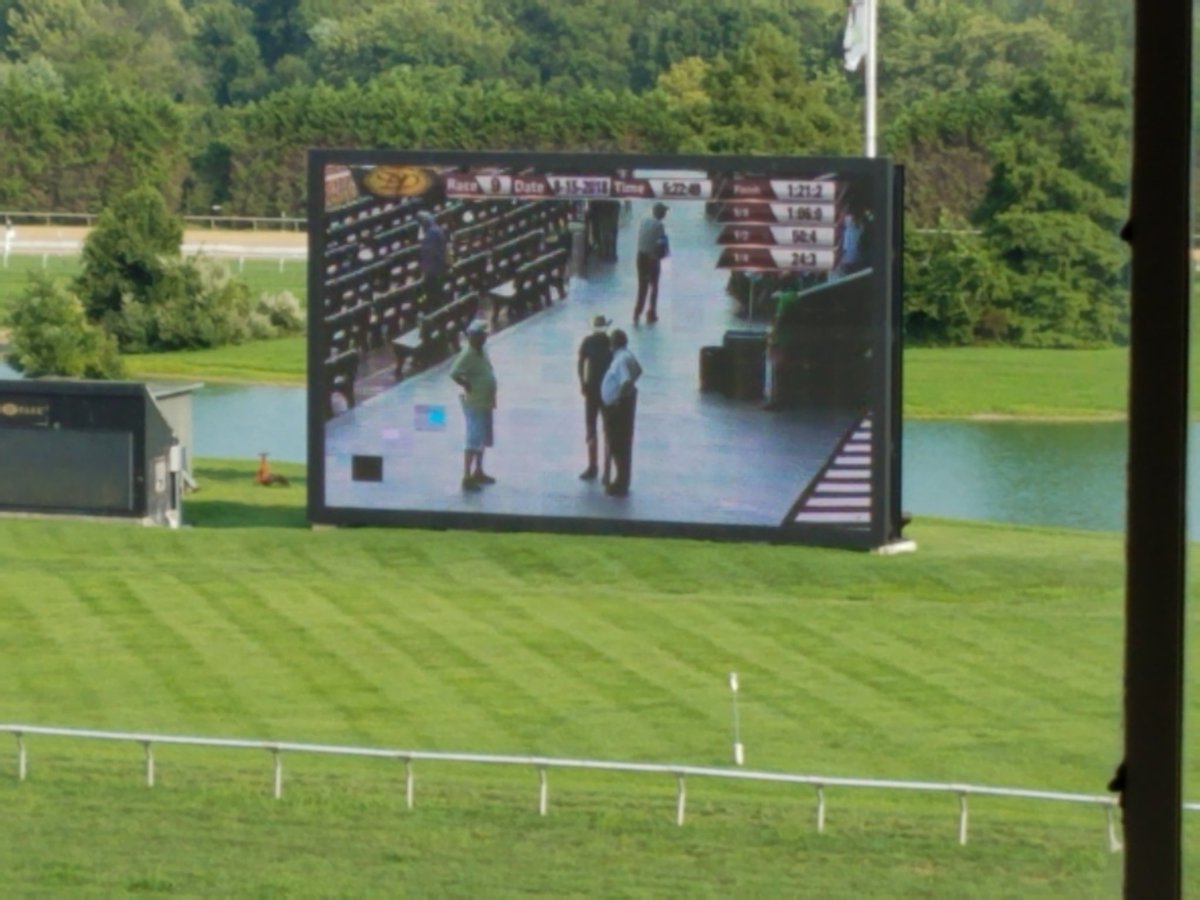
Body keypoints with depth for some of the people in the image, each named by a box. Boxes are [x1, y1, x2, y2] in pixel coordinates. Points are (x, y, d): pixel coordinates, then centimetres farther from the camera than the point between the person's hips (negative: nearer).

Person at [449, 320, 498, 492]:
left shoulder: (482, 351, 7)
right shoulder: (468, 355, -21)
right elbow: (454, 374, -32)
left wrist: (491, 397, 11)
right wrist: (468, 387, -21)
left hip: (485, 402, 9)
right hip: (474, 404, -9)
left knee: (483, 439, 19)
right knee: (474, 440, -8)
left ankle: (478, 472, 33)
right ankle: (467, 478, -6)